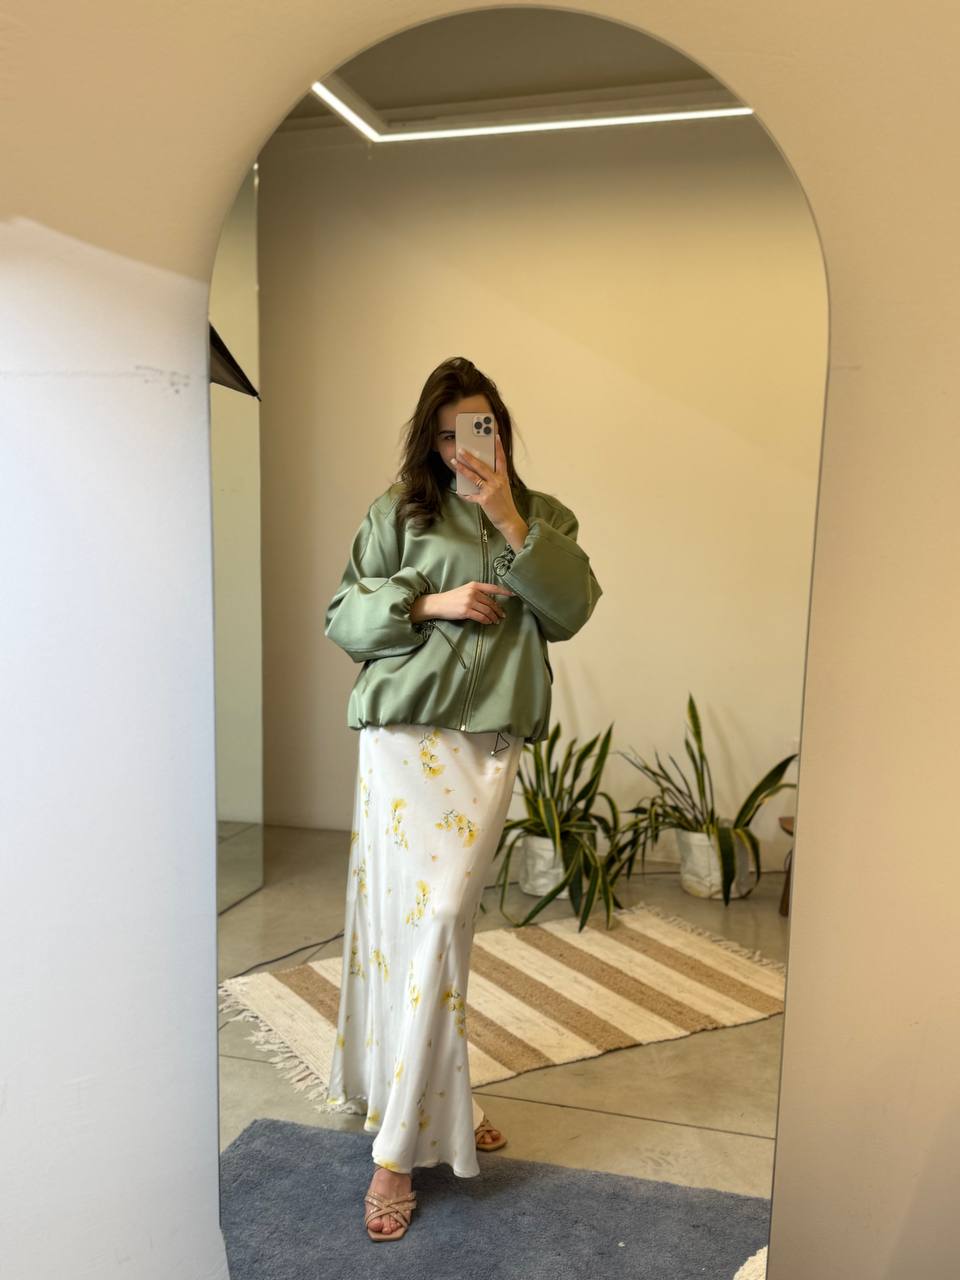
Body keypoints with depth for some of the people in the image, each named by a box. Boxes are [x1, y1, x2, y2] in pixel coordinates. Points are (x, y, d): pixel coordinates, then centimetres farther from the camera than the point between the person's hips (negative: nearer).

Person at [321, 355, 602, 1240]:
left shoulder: (542, 517, 12)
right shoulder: (398, 513, 4)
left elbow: (571, 611, -3)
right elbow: (343, 617, 3)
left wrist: (511, 522, -10)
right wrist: (431, 602, -11)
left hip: (492, 741, 3)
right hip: (408, 732, -3)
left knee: (442, 917, 8)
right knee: (426, 915, -7)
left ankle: (426, 1102, 28)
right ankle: (400, 1150, 5)